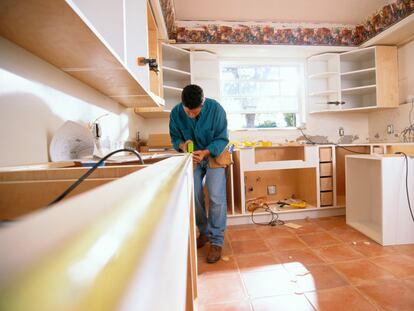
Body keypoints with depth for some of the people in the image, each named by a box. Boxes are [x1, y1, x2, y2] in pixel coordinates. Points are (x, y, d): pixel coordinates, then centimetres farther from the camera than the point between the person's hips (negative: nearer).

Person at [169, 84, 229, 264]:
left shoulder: (216, 109, -23)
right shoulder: (176, 113, -15)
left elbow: (221, 139, -19)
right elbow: (175, 138, -4)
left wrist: (205, 152, -35)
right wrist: (182, 145, -28)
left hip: (214, 155, -3)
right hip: (192, 157, 4)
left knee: (216, 198, -12)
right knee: (194, 197, 6)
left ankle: (216, 241, 4)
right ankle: (204, 232, 29)